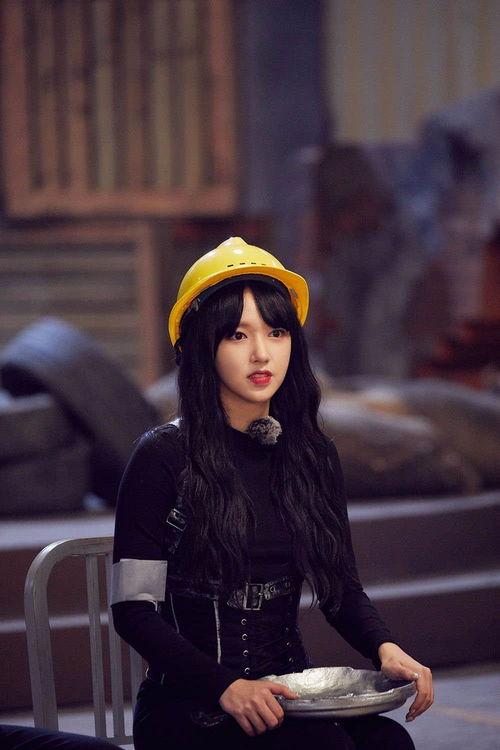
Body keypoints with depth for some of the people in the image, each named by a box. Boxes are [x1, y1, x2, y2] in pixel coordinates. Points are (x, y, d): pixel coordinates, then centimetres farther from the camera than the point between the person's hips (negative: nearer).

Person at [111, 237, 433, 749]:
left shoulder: (312, 456, 10)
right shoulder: (164, 456, -5)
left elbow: (340, 586, 15)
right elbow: (133, 608, -7)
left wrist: (385, 648, -9)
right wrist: (227, 687, -21)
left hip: (288, 693, 5)